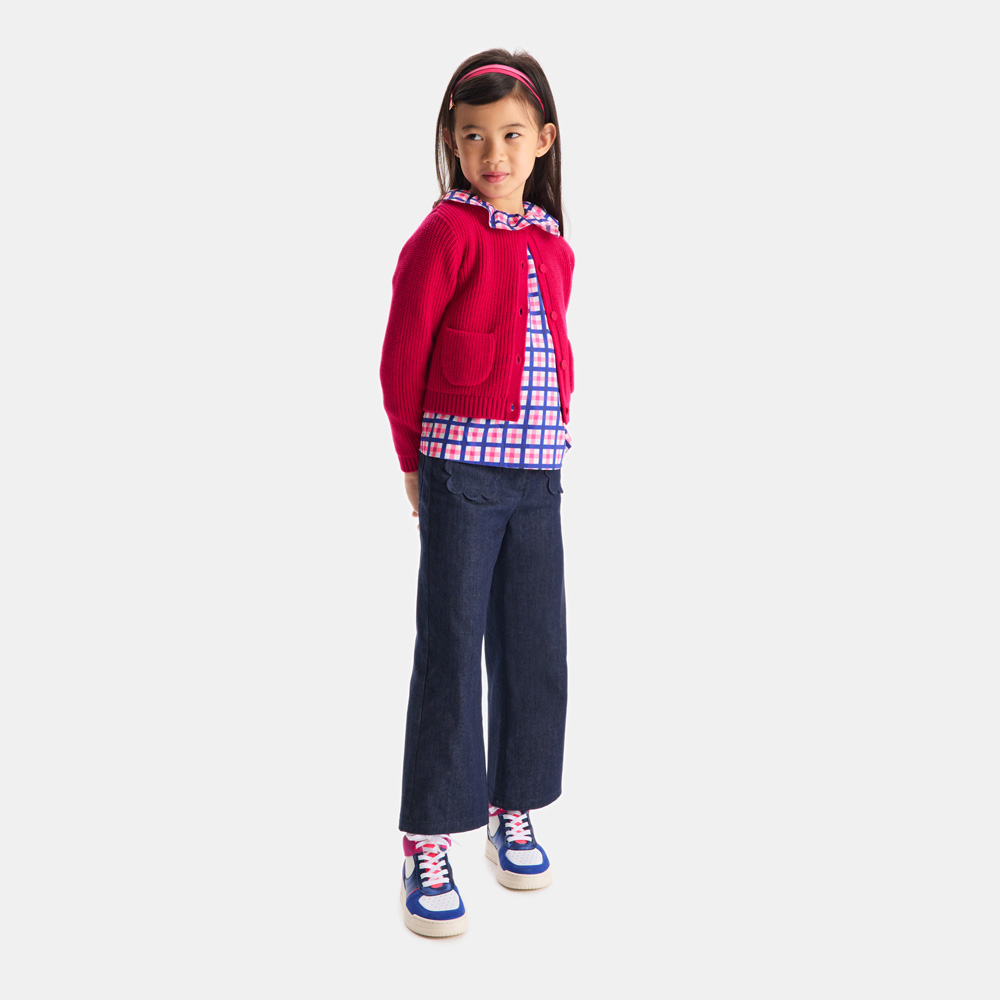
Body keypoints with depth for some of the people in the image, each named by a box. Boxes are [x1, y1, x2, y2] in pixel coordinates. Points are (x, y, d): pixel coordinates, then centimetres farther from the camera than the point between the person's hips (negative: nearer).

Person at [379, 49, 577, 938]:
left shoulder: (554, 250, 12)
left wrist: (548, 439, 13)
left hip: (537, 474, 6)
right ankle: (429, 840, 9)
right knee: (451, 649, -2)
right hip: (459, 475, -5)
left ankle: (513, 808, 28)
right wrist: (417, 460, 2)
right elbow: (402, 357, -5)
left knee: (535, 646, 10)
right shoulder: (447, 233, -6)